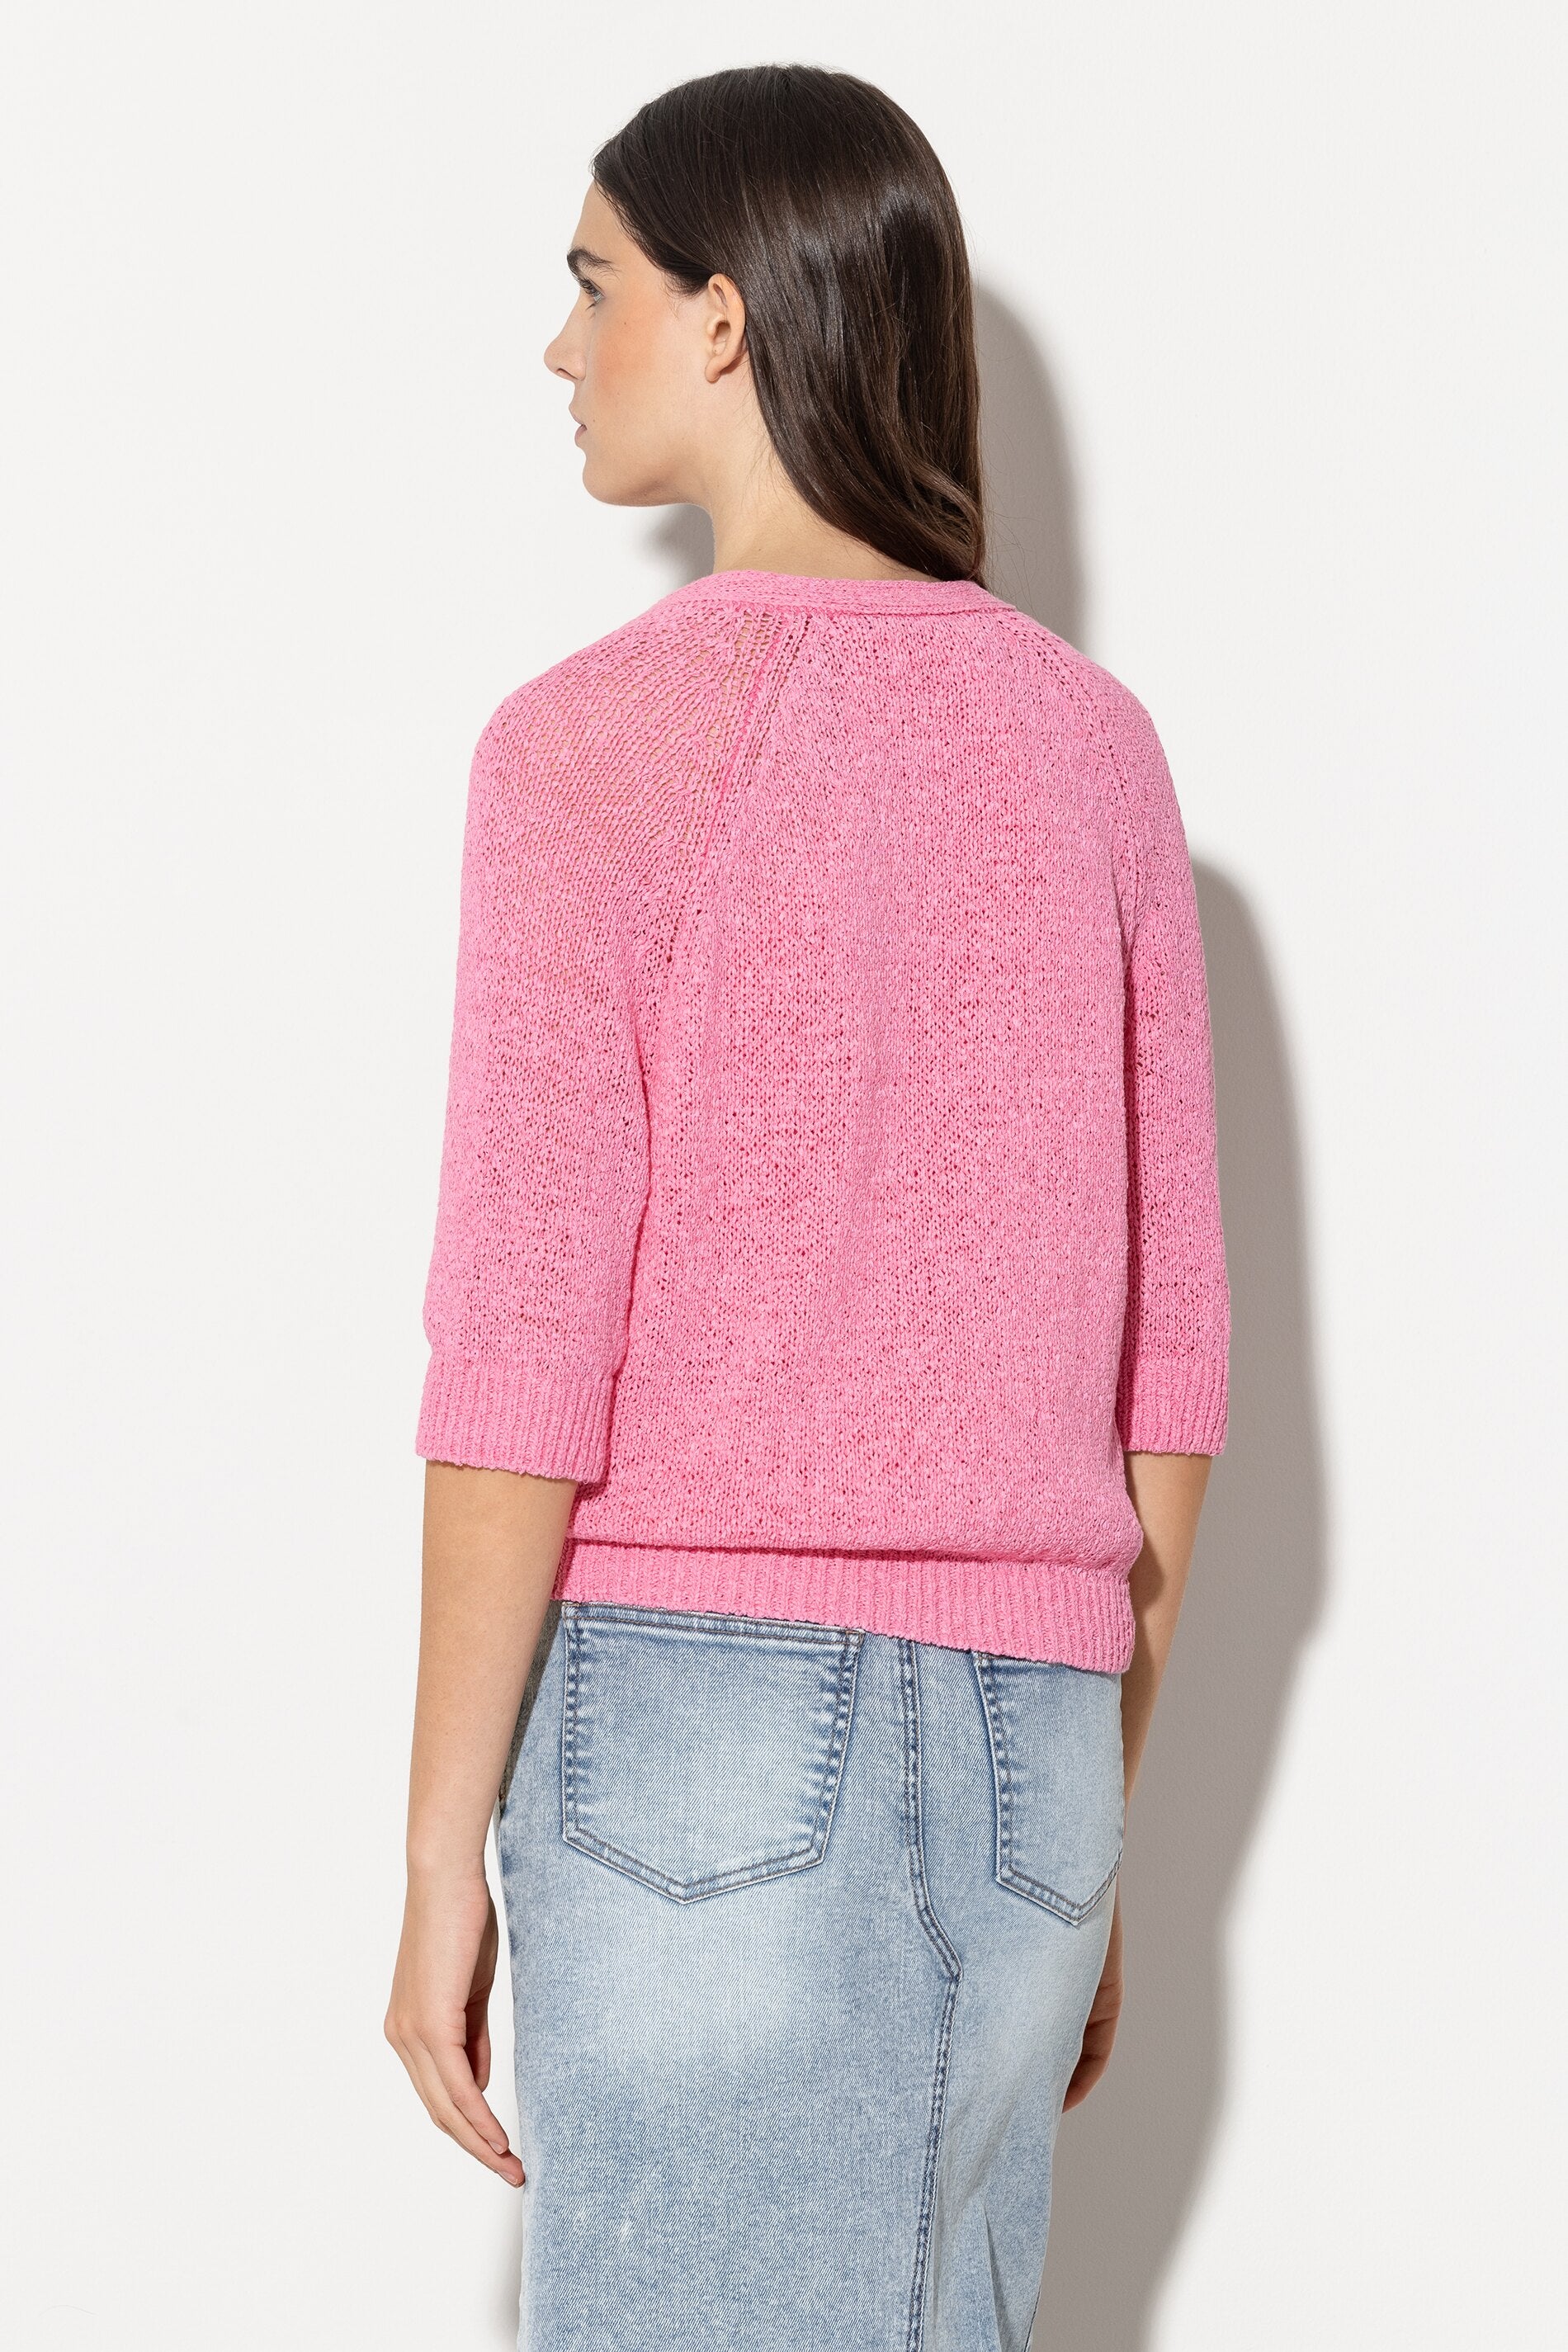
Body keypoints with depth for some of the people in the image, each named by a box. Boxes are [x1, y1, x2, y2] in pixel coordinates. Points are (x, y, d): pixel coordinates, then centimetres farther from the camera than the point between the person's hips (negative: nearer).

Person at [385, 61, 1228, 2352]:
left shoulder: (601, 739, -8)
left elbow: (530, 1346, -11)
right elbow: (1168, 1329, 10)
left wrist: (443, 1856, -5)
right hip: (1023, 1737, 6)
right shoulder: (1091, 742, 9)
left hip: (694, 1712, -5)